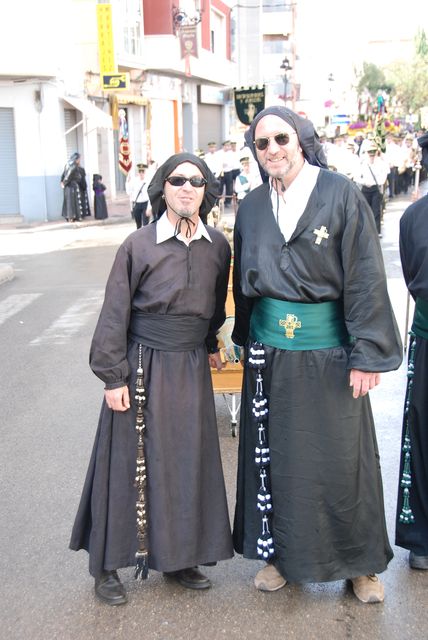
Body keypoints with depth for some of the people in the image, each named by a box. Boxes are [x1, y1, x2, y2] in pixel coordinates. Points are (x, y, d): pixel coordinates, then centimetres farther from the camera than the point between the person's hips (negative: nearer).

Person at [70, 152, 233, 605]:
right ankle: (107, 565, 20)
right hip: (144, 366, -4)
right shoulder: (138, 245, -9)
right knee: (130, 463, 4)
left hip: (192, 368, 4)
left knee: (189, 461, 10)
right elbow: (114, 316, -8)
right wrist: (113, 377, -11)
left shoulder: (217, 246, 2)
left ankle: (179, 556, 27)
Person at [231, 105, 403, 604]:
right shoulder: (252, 207, 5)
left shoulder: (340, 194, -8)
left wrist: (367, 354, -12)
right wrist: (246, 338, 16)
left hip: (329, 349, -3)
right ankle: (280, 551, 30)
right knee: (274, 453, 11)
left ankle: (361, 561, 26)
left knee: (341, 455, 6)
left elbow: (366, 277, -10)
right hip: (270, 350, 4)